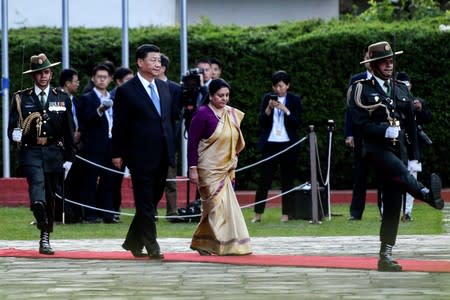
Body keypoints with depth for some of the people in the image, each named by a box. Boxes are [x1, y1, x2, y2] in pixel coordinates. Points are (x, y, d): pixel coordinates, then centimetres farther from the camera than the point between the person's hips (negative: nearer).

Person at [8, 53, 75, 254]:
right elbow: (12, 127, 3)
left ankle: (45, 239, 19)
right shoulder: (21, 98, 5)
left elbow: (68, 131, 11)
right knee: (37, 183, -27)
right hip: (30, 152, -3)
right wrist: (15, 134, -21)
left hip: (54, 152, 3)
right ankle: (44, 230, -37)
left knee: (50, 197, 8)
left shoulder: (62, 98, 10)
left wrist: (69, 158, 8)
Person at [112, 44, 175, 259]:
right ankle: (152, 247, -1)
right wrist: (118, 153, -7)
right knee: (145, 203, -3)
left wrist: (171, 149, 16)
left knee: (153, 200, 11)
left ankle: (133, 242, 23)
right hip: (141, 156, -7)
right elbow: (119, 126, -5)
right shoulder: (126, 91, -7)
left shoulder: (163, 87, 13)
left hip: (162, 155, 7)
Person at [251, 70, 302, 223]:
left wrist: (285, 110, -16)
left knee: (287, 180, 1)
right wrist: (269, 108, -14)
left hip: (288, 144, -1)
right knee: (264, 179, -1)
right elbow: (261, 121, 2)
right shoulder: (267, 98, 7)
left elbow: (297, 123, -3)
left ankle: (285, 214, 6)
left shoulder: (294, 100, 4)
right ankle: (258, 213, 3)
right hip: (270, 143, 1)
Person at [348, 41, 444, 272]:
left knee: (393, 205, 1)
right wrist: (385, 131, -20)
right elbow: (360, 123, -9)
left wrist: (414, 156, 13)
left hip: (398, 148, 5)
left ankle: (386, 256, 3)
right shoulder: (361, 89, 1)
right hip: (375, 148, -5)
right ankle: (428, 195, -64)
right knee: (398, 170, -37)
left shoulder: (401, 90, 17)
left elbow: (411, 125, 18)